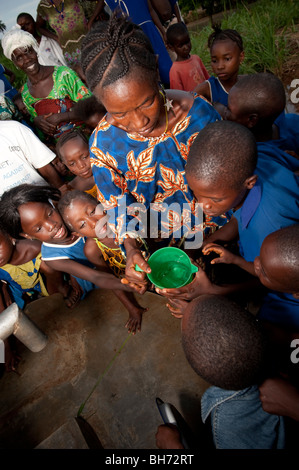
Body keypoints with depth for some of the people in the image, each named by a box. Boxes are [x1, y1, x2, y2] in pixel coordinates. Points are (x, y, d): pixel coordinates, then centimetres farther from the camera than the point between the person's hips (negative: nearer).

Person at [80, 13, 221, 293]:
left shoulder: (199, 113, -24)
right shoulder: (103, 142, -23)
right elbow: (117, 206, -11)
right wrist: (131, 250, -26)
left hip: (214, 229, 1)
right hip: (160, 243, 0)